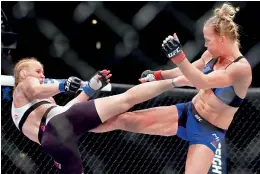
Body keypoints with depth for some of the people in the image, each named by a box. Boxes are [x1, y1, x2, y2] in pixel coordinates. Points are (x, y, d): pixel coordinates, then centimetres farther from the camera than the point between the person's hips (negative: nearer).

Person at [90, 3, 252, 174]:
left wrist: (178, 55, -46)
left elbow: (202, 82, -34)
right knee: (125, 119, -7)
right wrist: (158, 75, 20)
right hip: (187, 113, 6)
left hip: (209, 133, -6)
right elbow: (190, 71, 20)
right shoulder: (212, 55, 0)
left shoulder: (241, 68, -23)